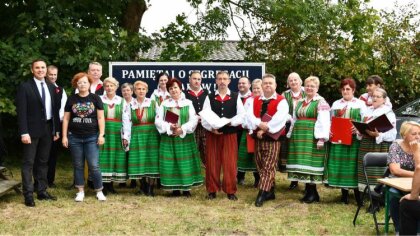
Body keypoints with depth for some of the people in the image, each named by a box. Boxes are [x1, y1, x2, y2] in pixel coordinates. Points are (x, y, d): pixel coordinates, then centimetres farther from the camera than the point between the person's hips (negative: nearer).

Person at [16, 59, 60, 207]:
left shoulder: (51, 87, 10)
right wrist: (24, 132, -18)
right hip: (32, 130, -5)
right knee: (28, 163, -1)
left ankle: (42, 191, 19)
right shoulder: (25, 87, -7)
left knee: (43, 162, 12)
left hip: (48, 129, 6)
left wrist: (57, 129, 9)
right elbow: (21, 112, -12)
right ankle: (28, 195, 2)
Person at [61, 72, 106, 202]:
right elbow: (66, 118, 7)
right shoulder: (71, 99, 6)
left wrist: (101, 135, -8)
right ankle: (80, 191, 19)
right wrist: (64, 136, 2)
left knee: (94, 165, -5)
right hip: (75, 138, 2)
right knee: (78, 165, 9)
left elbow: (100, 117, -1)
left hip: (91, 138, -2)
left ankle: (99, 191, 9)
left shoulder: (95, 98, 1)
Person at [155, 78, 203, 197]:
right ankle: (175, 188, 10)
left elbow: (194, 120, -5)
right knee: (171, 162, 1)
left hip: (185, 138, -1)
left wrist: (182, 129, -17)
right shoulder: (164, 104, 6)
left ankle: (186, 188, 8)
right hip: (168, 138, 1)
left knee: (186, 162, 0)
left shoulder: (188, 103, 3)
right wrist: (170, 127, -16)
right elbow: (158, 121, -1)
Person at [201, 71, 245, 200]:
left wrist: (230, 122, -17)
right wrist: (211, 128, -18)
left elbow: (242, 115, -1)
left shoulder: (235, 97, 6)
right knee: (212, 163, 4)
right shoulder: (209, 97, 6)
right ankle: (212, 190, 14)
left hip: (230, 134, 0)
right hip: (212, 134, 1)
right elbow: (204, 116, -2)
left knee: (230, 164, 1)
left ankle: (230, 191, 11)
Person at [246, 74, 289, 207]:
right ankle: (270, 192, 22)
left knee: (268, 167, -7)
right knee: (261, 167, 10)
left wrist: (265, 129, -20)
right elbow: (249, 116, -4)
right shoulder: (254, 100, 11)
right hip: (258, 138, 5)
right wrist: (259, 124, -21)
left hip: (272, 138, -5)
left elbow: (278, 119, -19)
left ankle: (261, 194, -9)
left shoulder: (281, 101, -4)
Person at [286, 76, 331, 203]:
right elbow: (294, 120, 22)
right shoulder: (300, 103, 18)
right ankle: (308, 190, 13)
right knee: (302, 163, 5)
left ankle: (312, 192, 0)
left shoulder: (321, 102, -4)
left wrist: (321, 138, -20)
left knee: (311, 162, -6)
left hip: (312, 137, -7)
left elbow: (323, 122, -13)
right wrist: (291, 135, 18)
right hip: (299, 136, 7)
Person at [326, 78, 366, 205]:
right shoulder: (336, 104, 16)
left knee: (354, 165, -5)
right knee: (340, 165, 1)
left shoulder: (360, 103, 7)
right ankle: (344, 193, 11)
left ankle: (357, 192, 3)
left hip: (354, 140, -3)